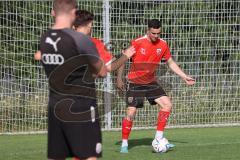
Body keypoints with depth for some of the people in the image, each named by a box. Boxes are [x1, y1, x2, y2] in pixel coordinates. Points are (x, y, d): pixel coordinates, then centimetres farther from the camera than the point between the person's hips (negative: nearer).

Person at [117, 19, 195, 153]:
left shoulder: (163, 45, -3)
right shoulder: (137, 43, -16)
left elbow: (171, 63, 11)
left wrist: (185, 77, 6)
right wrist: (119, 79, -6)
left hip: (152, 82, 5)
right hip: (136, 84, -4)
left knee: (167, 105, -9)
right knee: (131, 113, -10)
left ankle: (159, 138, -1)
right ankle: (124, 144, 6)